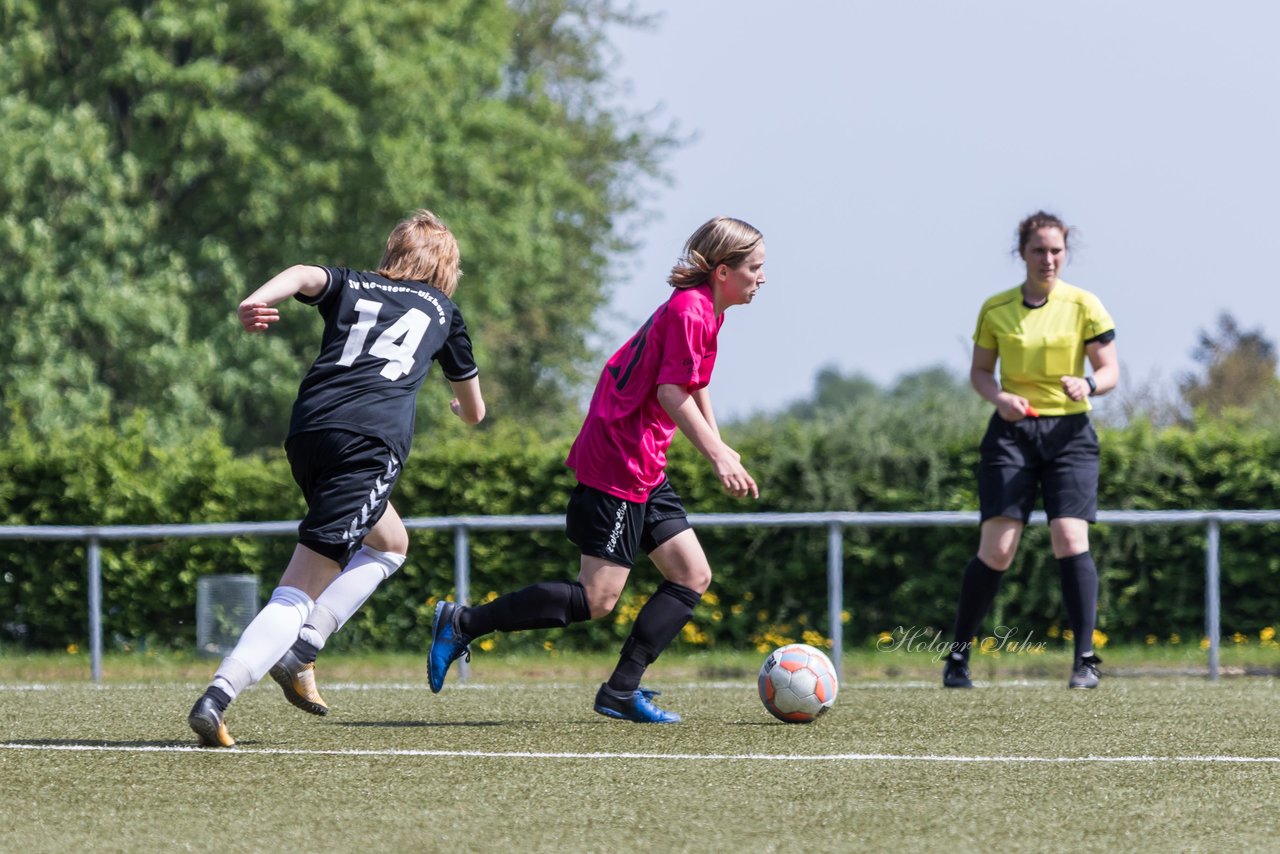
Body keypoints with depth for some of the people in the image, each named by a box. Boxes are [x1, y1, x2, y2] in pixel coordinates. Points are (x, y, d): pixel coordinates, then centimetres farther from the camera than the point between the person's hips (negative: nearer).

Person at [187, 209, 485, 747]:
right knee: (299, 593, -5)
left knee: (390, 544, 22)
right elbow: (474, 411, 40)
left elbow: (306, 275, 3)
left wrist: (258, 301, -18)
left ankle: (299, 648, 3)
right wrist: (465, 407, 65)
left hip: (308, 433, 4)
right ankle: (217, 698, -21)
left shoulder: (352, 286, 28)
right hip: (371, 442, -4)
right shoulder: (442, 310, 27)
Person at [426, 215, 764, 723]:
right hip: (616, 467, -10)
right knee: (597, 600, -11)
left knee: (693, 576, 5)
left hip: (644, 471, 10)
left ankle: (621, 692, 3)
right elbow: (672, 393, -22)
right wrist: (718, 457, -23)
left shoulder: (705, 310, 15)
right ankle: (463, 623, -4)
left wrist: (718, 445, 32)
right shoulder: (690, 309, -16)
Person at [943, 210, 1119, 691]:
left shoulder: (1084, 306, 1)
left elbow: (1110, 371, 1)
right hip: (1011, 432, 1)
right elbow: (979, 371, 12)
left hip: (1068, 432, -1)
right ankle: (958, 655, 8)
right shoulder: (996, 309, 5)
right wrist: (998, 397, -9)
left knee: (1070, 540, -15)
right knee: (997, 550, -8)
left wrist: (1088, 384, -21)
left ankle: (1086, 660, -9)